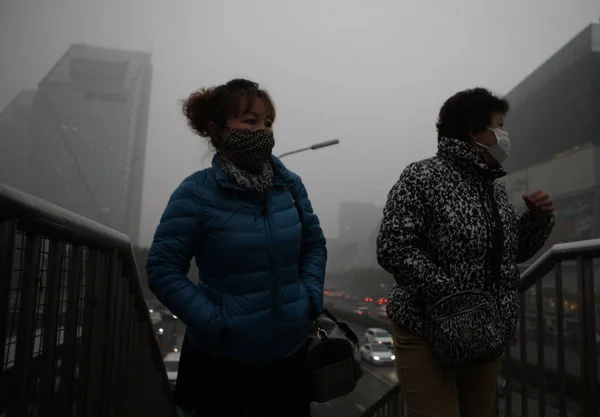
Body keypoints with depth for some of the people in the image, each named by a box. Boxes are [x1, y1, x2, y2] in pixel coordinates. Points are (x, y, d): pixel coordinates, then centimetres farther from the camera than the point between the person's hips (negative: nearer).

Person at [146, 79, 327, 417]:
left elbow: (314, 244, 10)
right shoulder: (197, 193, -14)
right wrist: (213, 321, -18)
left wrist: (310, 298, -2)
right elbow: (163, 270, -13)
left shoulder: (289, 184, -2)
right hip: (221, 360, -3)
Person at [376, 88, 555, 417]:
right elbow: (393, 248, -20)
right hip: (429, 334, -7)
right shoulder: (422, 177, -12)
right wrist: (452, 297, -24)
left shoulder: (494, 186, 12)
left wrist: (538, 219, 0)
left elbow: (511, 252, 18)